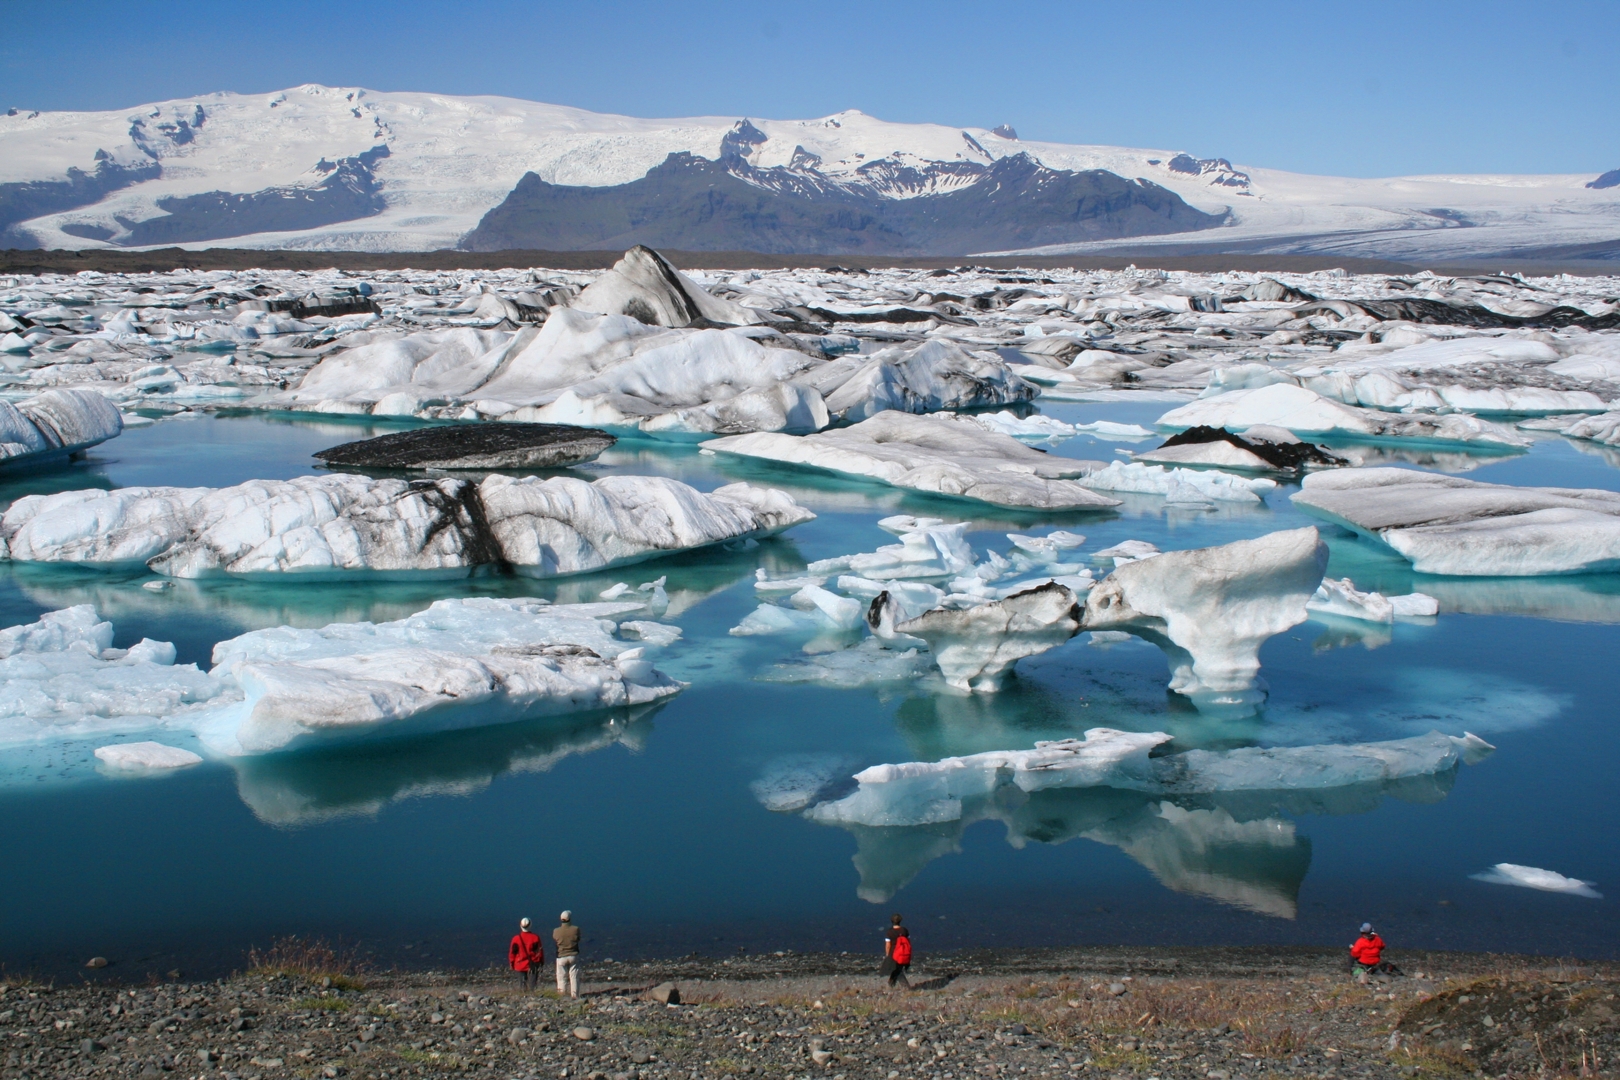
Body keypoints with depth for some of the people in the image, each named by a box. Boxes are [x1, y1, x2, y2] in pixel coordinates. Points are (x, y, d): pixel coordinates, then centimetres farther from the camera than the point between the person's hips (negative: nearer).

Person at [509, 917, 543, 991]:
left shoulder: (516, 938, -6)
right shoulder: (535, 937, -5)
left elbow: (512, 953, 0)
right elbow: (540, 951, 1)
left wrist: (512, 963, 12)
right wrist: (542, 962, 12)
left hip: (520, 966, 0)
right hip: (533, 965, 0)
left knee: (522, 985, 7)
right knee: (533, 986, 3)